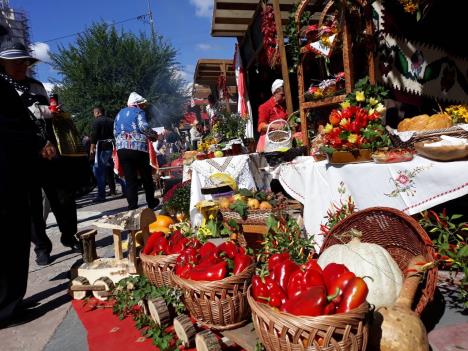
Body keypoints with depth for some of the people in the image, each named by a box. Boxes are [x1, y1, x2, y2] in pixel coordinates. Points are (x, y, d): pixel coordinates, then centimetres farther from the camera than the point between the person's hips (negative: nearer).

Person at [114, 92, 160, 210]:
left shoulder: (119, 114, 23)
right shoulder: (138, 112, 3)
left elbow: (115, 132, 24)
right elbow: (143, 126, -13)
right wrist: (154, 135, 1)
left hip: (121, 148, 5)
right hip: (138, 147, -5)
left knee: (130, 179, 6)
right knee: (146, 176, 10)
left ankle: (132, 205, 3)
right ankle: (151, 202, 22)